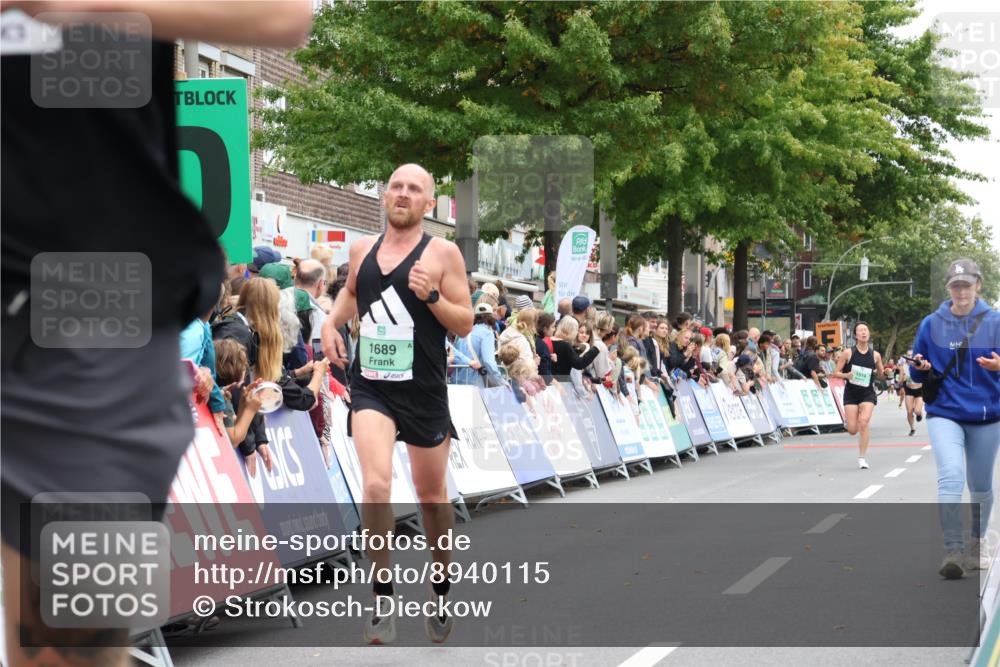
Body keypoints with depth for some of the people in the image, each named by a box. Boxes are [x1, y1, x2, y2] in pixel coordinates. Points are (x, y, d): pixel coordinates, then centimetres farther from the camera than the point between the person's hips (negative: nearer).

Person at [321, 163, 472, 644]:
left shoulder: (443, 253, -5)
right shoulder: (362, 248, 6)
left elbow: (465, 325, -5)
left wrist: (432, 295, -22)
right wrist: (332, 321, 8)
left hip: (424, 392, -1)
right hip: (371, 387, 1)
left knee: (432, 494, 13)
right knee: (376, 484, -20)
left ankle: (441, 589, 35)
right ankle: (382, 601, -8)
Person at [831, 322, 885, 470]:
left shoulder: (875, 355, 1)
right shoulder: (848, 353, -4)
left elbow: (881, 374, 14)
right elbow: (836, 373, -1)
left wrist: (885, 373, -9)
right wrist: (847, 375, -22)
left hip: (868, 393, 0)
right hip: (851, 393, 0)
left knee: (864, 422, -20)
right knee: (852, 430, -3)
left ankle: (862, 458, -8)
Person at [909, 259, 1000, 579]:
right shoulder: (931, 324, 3)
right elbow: (918, 375, 11)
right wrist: (921, 368, -12)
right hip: (944, 414, -1)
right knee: (951, 477, -21)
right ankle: (953, 551, -22)